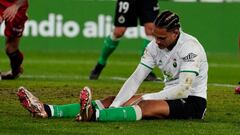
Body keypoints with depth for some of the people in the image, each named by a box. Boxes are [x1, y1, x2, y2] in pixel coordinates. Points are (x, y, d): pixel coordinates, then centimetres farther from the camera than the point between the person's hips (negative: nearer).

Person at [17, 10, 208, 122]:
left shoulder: (189, 47, -21)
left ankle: (94, 114, -60)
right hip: (171, 96, 7)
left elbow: (183, 89, -27)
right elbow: (136, 78, -7)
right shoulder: (155, 46, 0)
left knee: (146, 107, -35)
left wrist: (147, 97, -25)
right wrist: (114, 105, -20)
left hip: (193, 102, -7)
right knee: (114, 100, -7)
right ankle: (47, 110, -19)